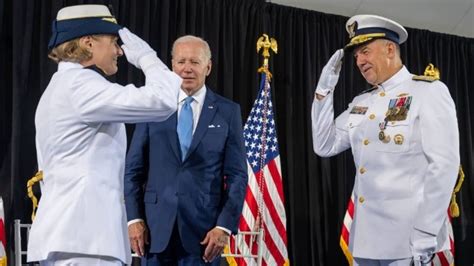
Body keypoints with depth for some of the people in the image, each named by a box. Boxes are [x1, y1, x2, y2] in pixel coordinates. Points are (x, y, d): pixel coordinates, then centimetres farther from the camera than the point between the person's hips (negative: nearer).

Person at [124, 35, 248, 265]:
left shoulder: (228, 112, 3)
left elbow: (237, 175, 1)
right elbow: (133, 169, 6)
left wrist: (225, 226, -7)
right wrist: (134, 218, -3)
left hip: (204, 228, -1)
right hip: (156, 225, 1)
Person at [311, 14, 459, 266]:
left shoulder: (429, 92, -5)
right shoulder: (361, 102, 14)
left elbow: (444, 164, -13)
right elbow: (325, 146, 13)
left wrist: (426, 234, -19)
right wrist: (325, 89, 6)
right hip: (365, 235, 6)